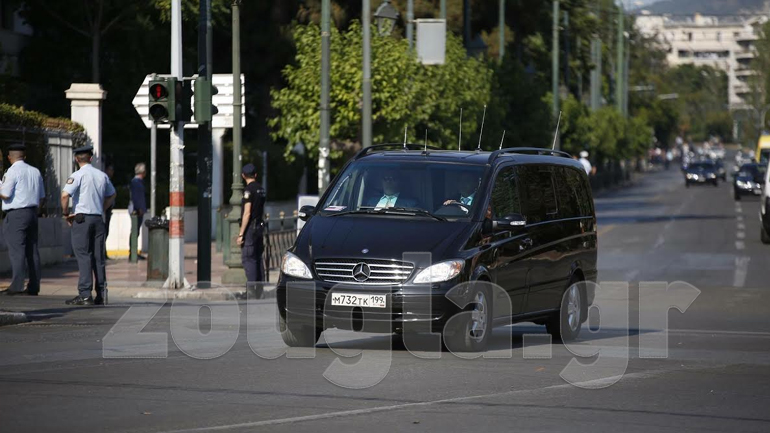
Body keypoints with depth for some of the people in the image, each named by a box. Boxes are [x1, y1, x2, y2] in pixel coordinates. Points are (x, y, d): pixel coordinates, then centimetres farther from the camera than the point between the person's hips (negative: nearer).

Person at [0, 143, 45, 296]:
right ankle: (33, 286, 7)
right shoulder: (35, 172, 13)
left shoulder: (12, 172, -9)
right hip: (32, 212, 7)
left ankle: (16, 286, -14)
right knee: (32, 250, 8)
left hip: (16, 215, -7)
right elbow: (42, 196, 16)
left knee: (16, 250, -9)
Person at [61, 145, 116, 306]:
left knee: (83, 256, -6)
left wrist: (66, 213, -7)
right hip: (98, 219, 5)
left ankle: (85, 294, -12)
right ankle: (101, 294, 7)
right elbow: (111, 196, 25)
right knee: (98, 257, 7)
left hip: (81, 219, -5)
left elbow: (65, 195, -20)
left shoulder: (78, 175, -8)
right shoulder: (102, 175, 10)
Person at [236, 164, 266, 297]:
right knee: (258, 258, 11)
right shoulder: (261, 189, 13)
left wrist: (241, 233, -16)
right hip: (259, 226, 8)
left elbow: (247, 213, -17)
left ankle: (251, 289, -14)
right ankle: (259, 290, 12)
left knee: (248, 259, -8)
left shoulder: (249, 190, -13)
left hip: (250, 228, -8)